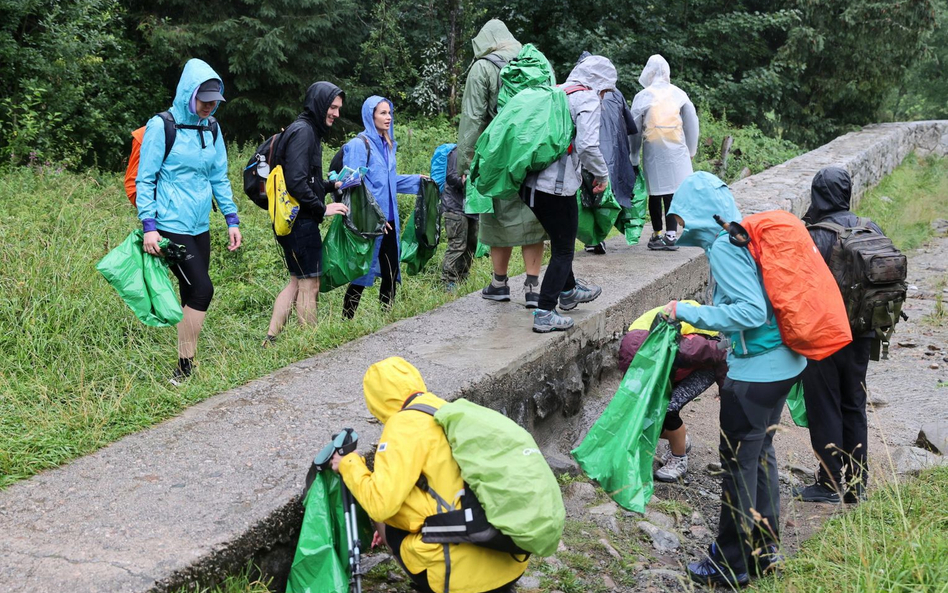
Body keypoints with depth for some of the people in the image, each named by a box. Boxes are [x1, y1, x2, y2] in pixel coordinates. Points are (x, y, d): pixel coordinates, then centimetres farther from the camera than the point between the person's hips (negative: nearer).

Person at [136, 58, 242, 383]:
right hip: (171, 226, -6)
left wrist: (232, 220, 11)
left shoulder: (211, 129, 10)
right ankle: (184, 369, -3)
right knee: (201, 289, -13)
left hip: (200, 227, 6)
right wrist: (148, 225, -16)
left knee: (193, 295, 8)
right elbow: (145, 180, -8)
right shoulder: (161, 127, -8)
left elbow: (219, 178, 16)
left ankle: (187, 364, 17)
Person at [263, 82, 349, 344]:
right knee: (309, 285, 0)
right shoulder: (302, 131, -16)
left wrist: (333, 185, 12)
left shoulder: (309, 130, 16)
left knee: (297, 281, 17)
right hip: (301, 222, -10)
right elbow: (296, 182, -24)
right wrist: (323, 208, -17)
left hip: (294, 221, 10)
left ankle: (270, 338, 18)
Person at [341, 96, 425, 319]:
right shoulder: (359, 145, -9)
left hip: (388, 219, 8)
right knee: (362, 273, -3)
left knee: (391, 272, 9)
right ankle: (347, 319, 6)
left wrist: (416, 180, 15)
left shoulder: (388, 145, 15)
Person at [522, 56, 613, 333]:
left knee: (561, 240, 27)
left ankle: (568, 291, 45)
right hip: (558, 185, -8)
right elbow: (587, 145, -18)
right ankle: (544, 315, 0)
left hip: (531, 182, 8)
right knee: (563, 250, 3)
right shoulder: (588, 99, -6)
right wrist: (602, 174, -4)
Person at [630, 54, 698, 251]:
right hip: (676, 150, 1)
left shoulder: (642, 96, -2)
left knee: (656, 192, 7)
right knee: (673, 191, 1)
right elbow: (691, 122, 7)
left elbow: (635, 129, 2)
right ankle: (670, 235, -3)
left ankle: (657, 235, 14)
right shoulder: (678, 93, 2)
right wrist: (691, 150, 19)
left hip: (653, 151, -1)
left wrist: (634, 157, 12)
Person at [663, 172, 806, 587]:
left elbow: (752, 311, -25)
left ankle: (732, 565, 14)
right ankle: (764, 549, 32)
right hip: (784, 362, 9)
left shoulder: (723, 246, -17)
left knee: (738, 461, 2)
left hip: (756, 370, -9)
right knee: (761, 452, 20)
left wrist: (689, 313, -19)